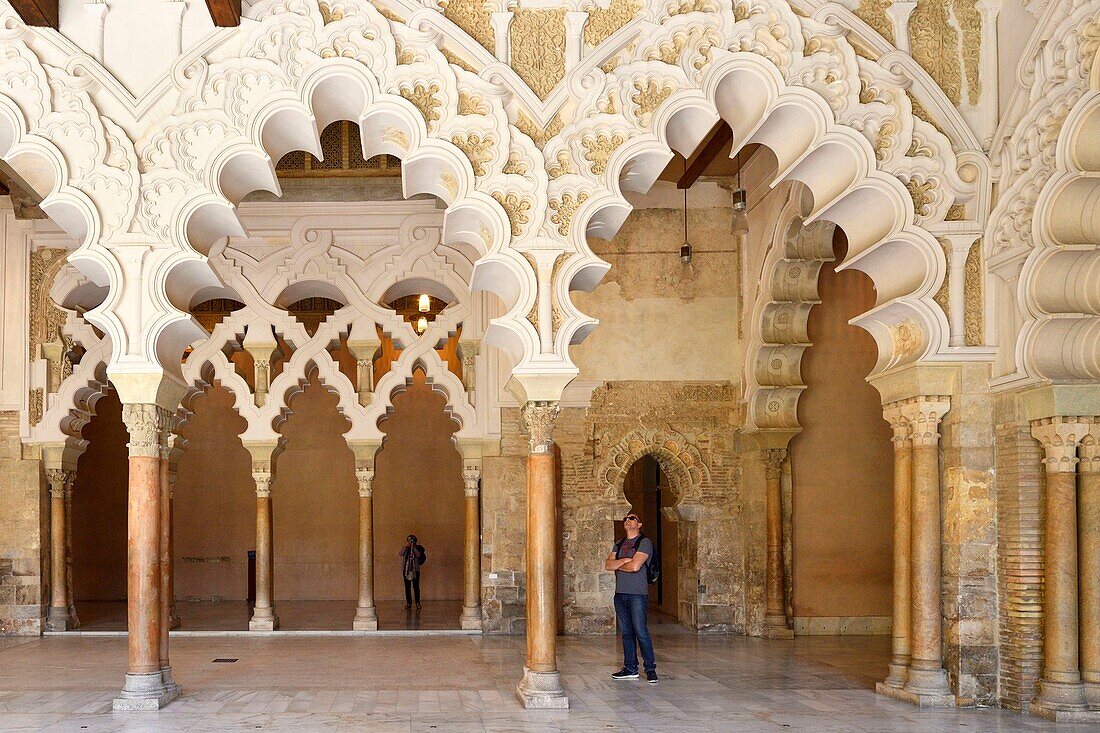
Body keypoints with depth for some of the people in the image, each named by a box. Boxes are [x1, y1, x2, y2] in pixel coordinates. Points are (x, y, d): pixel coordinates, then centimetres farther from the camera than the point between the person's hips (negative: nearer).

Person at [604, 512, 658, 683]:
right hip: (620, 593, 7)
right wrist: (624, 561, -10)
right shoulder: (619, 545, 18)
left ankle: (650, 669, -3)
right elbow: (607, 565, 6)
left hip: (637, 594, -7)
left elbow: (635, 566, -16)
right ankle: (630, 668, 13)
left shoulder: (644, 542, -3)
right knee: (626, 632, 8)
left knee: (640, 631, -9)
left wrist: (617, 565, 1)